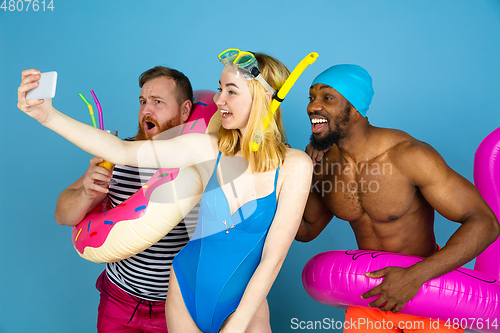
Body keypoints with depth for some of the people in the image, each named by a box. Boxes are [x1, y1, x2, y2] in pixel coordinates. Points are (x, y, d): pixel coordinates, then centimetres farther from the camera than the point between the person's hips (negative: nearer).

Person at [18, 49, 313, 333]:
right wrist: (49, 116, -17)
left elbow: (272, 260, -15)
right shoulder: (208, 150, -10)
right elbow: (123, 151, -10)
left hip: (245, 305, -3)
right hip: (185, 294, 3)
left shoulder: (294, 166, -17)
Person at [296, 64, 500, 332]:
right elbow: (305, 231, 4)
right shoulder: (324, 161, -10)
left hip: (427, 289, -4)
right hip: (372, 290, 4)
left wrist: (414, 277, -36)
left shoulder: (409, 155, -26)